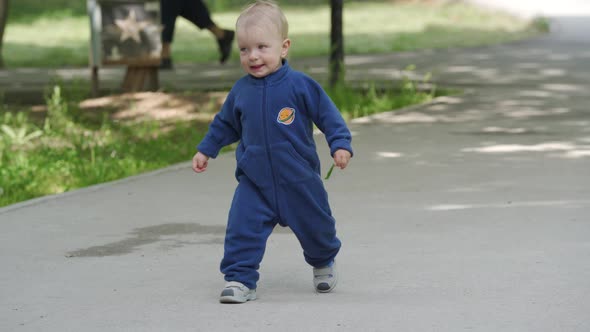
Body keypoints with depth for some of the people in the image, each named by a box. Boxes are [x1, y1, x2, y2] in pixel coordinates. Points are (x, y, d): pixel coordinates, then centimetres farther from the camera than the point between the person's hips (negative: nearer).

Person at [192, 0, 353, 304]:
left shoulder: (300, 85, -14)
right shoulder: (240, 91, -1)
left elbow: (328, 116, -8)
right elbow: (225, 124, 16)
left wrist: (340, 145, -18)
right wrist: (205, 150, 17)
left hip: (300, 180, -2)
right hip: (254, 182, 2)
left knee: (315, 227, 16)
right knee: (242, 228, -15)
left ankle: (323, 262, 45)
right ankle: (240, 279, -7)